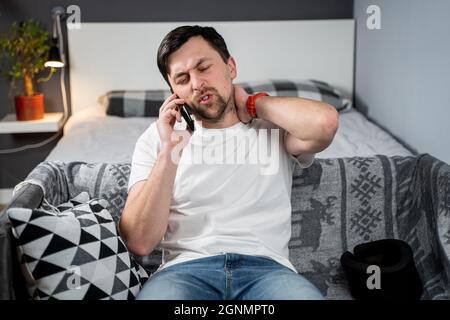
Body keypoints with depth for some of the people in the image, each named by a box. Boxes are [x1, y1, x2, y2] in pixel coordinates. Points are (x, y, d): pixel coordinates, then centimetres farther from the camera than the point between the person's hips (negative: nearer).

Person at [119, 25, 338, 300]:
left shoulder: (274, 126, 12)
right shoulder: (156, 138, 12)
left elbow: (324, 122, -14)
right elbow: (140, 243, 1)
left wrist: (252, 103, 3)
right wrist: (170, 151, -7)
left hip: (267, 266, 1)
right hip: (186, 268, 0)